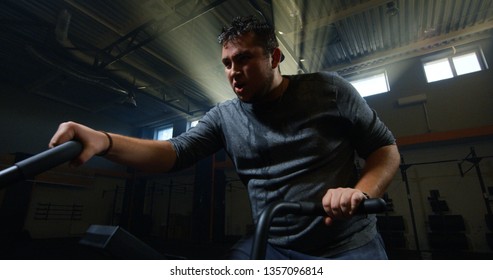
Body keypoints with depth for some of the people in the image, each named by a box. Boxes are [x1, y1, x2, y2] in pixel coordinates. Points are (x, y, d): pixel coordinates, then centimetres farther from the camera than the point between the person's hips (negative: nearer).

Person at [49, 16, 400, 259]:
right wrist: (104, 141, -26)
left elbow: (386, 148, -1)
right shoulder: (224, 116, 0)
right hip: (272, 248, 1)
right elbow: (176, 151, -9)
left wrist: (361, 192, -22)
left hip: (350, 244, 0)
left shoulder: (328, 89, -6)